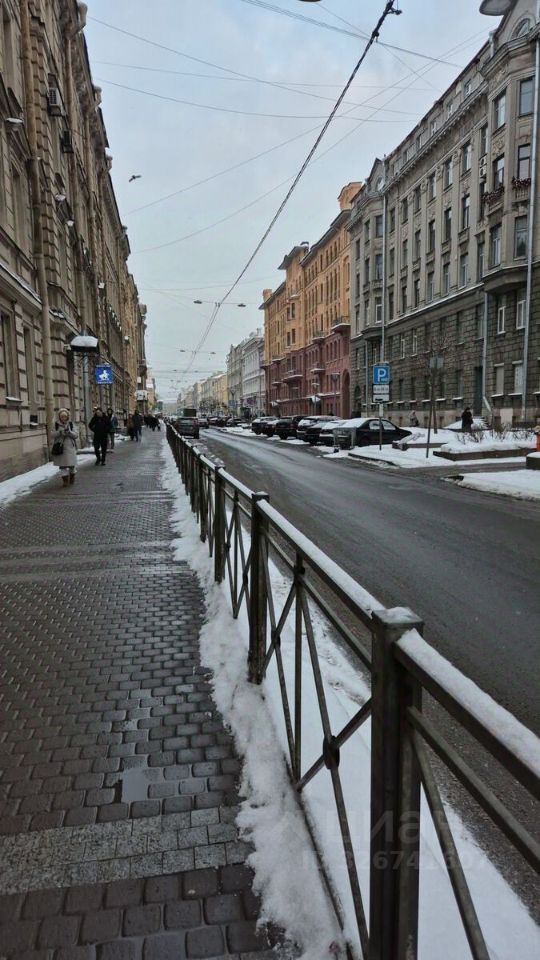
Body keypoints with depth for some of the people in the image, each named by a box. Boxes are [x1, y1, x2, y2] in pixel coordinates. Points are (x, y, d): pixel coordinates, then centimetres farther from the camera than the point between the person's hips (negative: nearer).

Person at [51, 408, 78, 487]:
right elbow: (53, 435, -2)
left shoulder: (70, 424, 5)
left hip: (70, 447, 1)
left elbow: (75, 435, 0)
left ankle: (72, 476, 28)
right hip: (60, 447, 0)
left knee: (72, 463, 4)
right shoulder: (56, 425, 4)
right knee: (62, 464, -2)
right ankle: (65, 479, 3)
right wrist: (60, 432, -19)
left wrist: (69, 432, -17)